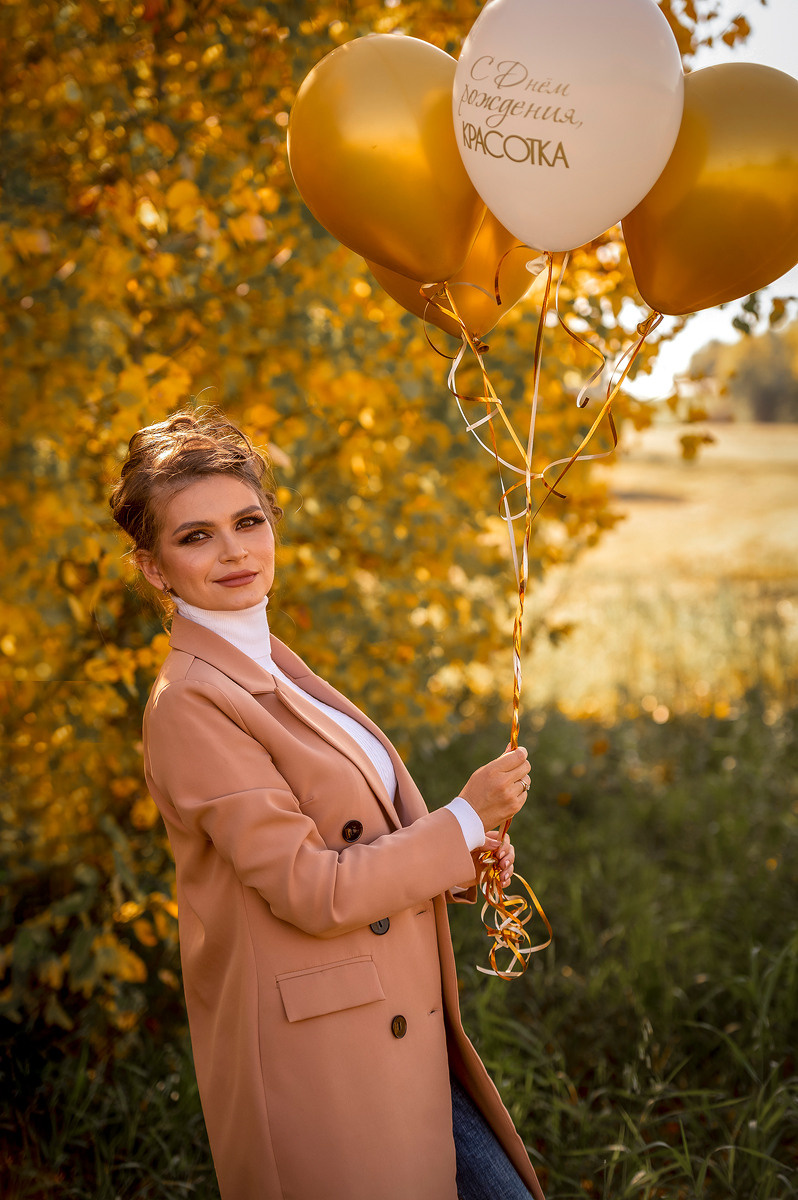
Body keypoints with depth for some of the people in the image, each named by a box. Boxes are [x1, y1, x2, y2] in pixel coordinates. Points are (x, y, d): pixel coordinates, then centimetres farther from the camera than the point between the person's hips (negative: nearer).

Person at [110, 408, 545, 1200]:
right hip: (316, 1068, -9)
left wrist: (464, 857, -1)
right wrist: (465, 818, -12)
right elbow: (310, 891, -20)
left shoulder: (273, 669, 11)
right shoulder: (190, 702, -17)